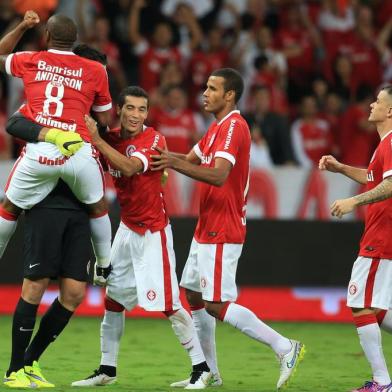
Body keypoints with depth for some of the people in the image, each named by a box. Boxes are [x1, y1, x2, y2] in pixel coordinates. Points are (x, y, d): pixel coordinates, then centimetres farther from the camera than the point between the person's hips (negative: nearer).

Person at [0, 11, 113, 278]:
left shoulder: (30, 61, 10)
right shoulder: (95, 71, 8)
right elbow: (105, 120, 16)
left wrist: (23, 27, 35)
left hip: (38, 152, 0)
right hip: (79, 151, 0)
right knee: (97, 207, 25)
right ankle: (105, 267, 32)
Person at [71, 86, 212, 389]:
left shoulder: (154, 139, -14)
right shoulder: (110, 139, 4)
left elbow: (130, 167, -31)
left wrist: (97, 140, -31)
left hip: (153, 231, -6)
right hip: (127, 228, 7)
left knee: (168, 303, -10)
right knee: (113, 299, 8)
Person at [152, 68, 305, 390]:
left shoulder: (234, 126, -17)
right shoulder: (217, 127, 15)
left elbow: (218, 176, -29)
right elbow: (191, 160, 22)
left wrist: (175, 163, -30)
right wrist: (166, 156, 5)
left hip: (222, 233, -11)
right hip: (207, 229, 11)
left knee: (217, 305, -13)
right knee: (194, 295, 14)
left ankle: (286, 348, -9)